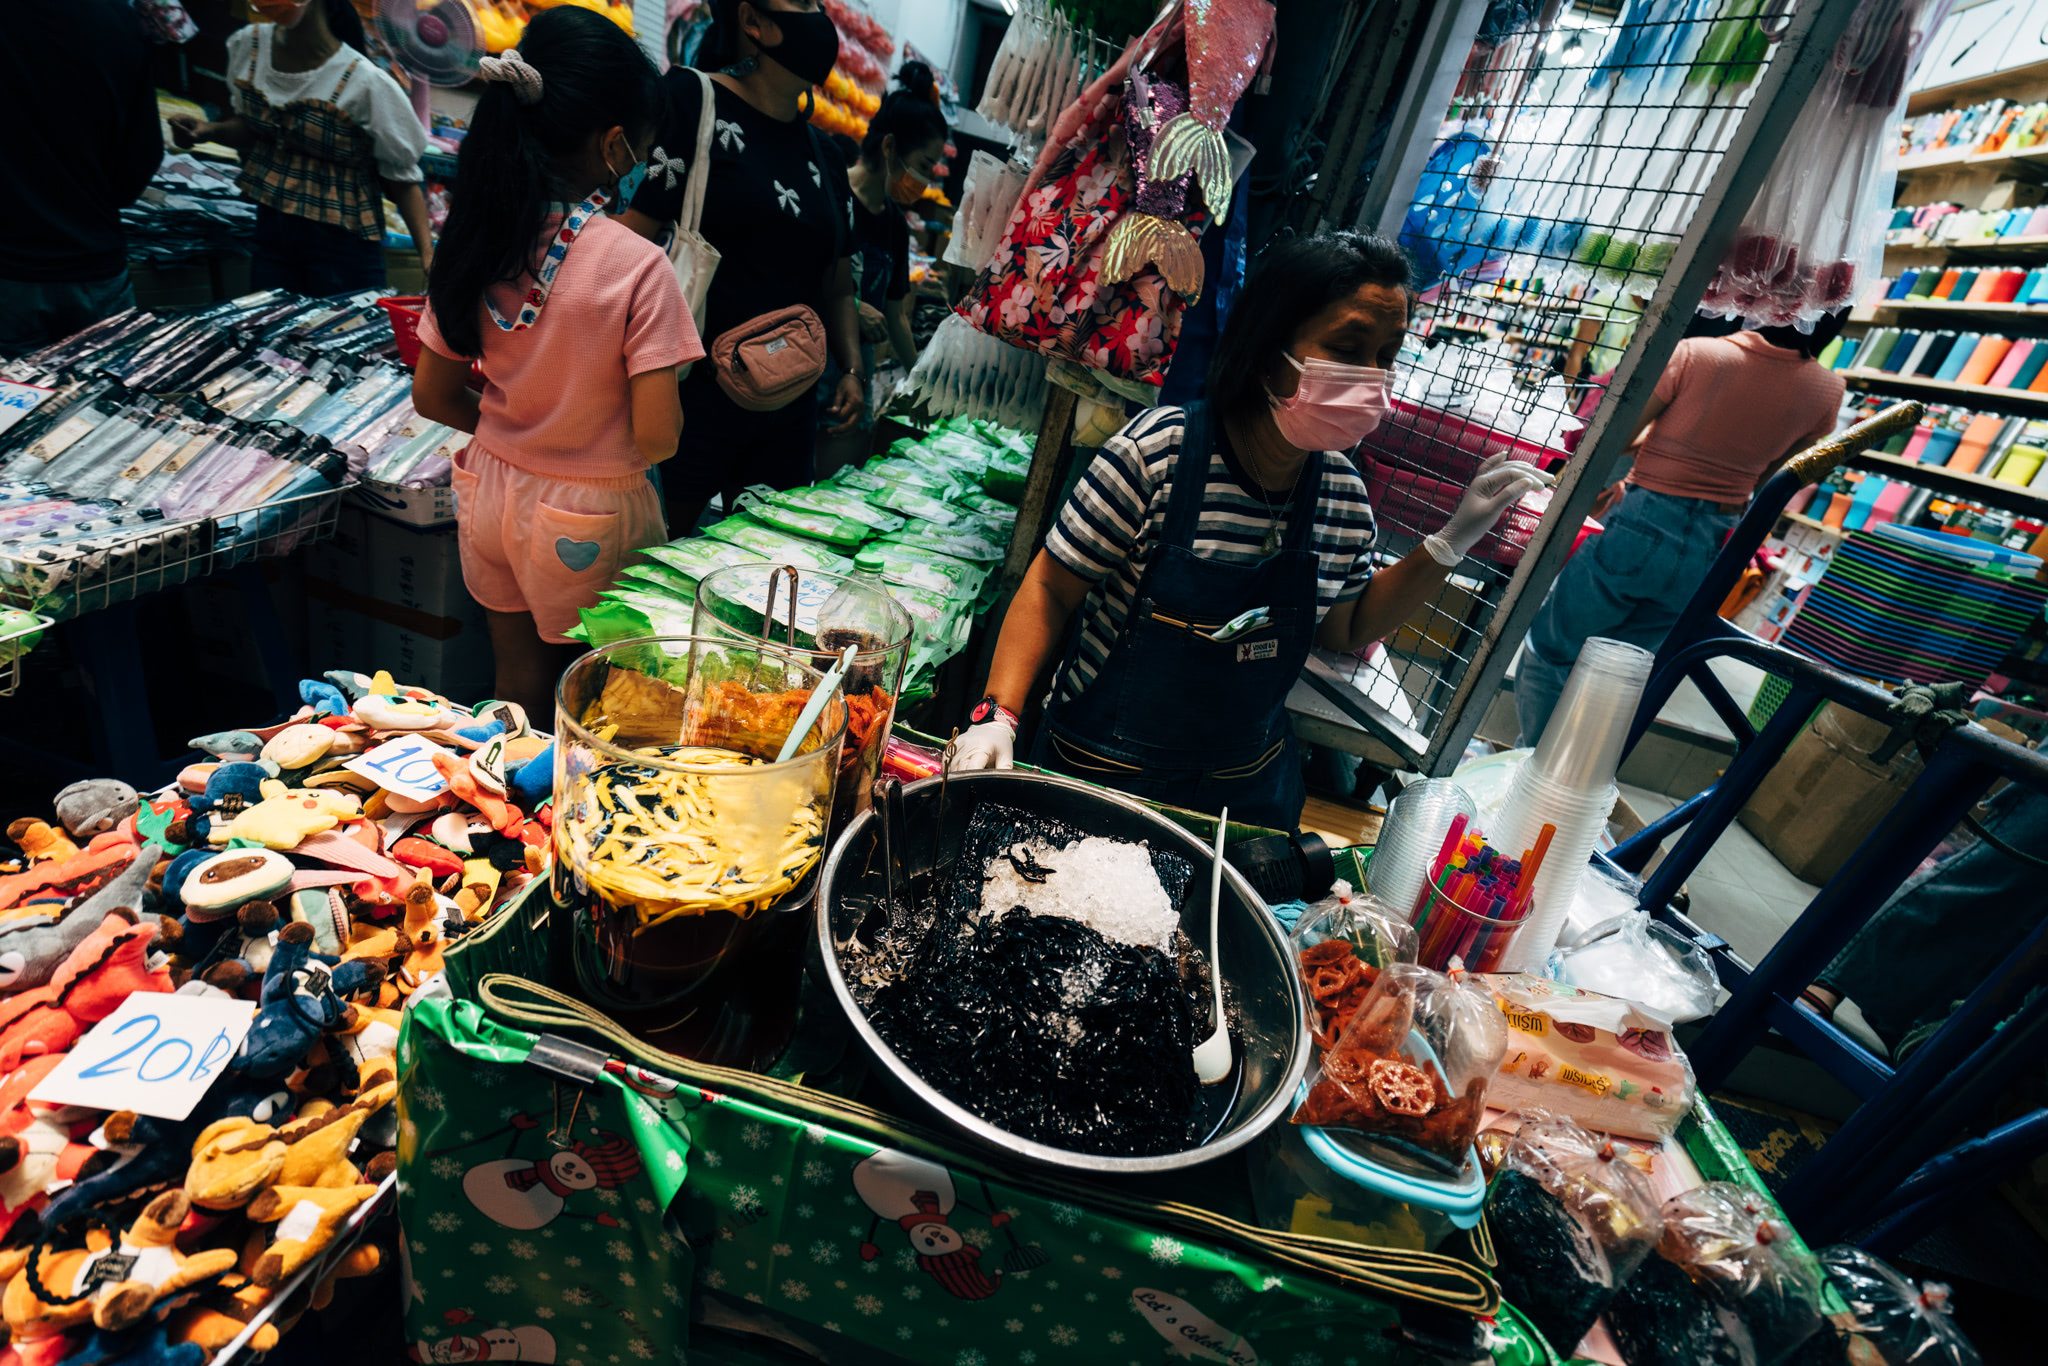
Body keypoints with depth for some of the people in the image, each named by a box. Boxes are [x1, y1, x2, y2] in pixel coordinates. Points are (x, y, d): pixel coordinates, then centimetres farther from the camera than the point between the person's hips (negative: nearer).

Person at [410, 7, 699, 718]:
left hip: (491, 492, 6)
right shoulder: (638, 266, -21)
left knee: (520, 676, 25)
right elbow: (657, 439, -21)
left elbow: (432, 397, 3)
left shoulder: (478, 242, -4)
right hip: (589, 515, -6)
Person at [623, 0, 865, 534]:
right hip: (696, 392, -6)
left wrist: (852, 369, 5)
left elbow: (837, 287, 20)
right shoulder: (695, 102, -4)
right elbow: (632, 248, -10)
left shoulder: (825, 156, 15)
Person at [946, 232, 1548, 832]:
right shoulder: (1157, 452, -21)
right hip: (1099, 771, -4)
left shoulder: (1344, 494, -6)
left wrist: (1452, 542, -1)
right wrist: (997, 715, -24)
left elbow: (1344, 628, 9)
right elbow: (1051, 589, -14)